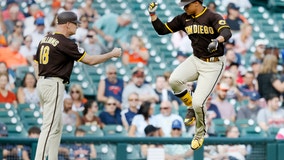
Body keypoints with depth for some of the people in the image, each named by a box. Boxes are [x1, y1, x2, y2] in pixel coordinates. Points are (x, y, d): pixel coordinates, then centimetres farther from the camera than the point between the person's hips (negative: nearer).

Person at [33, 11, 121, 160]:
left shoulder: (45, 39, 12)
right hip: (54, 85, -10)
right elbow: (90, 60, -12)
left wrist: (42, 84, 18)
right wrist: (112, 54, -1)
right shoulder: (65, 43, -14)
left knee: (57, 125, 15)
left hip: (42, 82, 10)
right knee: (49, 126, -11)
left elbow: (36, 63, 16)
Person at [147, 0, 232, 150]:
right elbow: (162, 30, 9)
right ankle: (191, 107, 4)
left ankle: (200, 132, 16)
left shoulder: (213, 17, -15)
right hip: (195, 60, 6)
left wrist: (217, 40, -54)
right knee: (174, 80, -25)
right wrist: (152, 14, -6)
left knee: (198, 103, -15)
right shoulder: (184, 19, 3)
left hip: (213, 65, -5)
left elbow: (227, 32, -33)